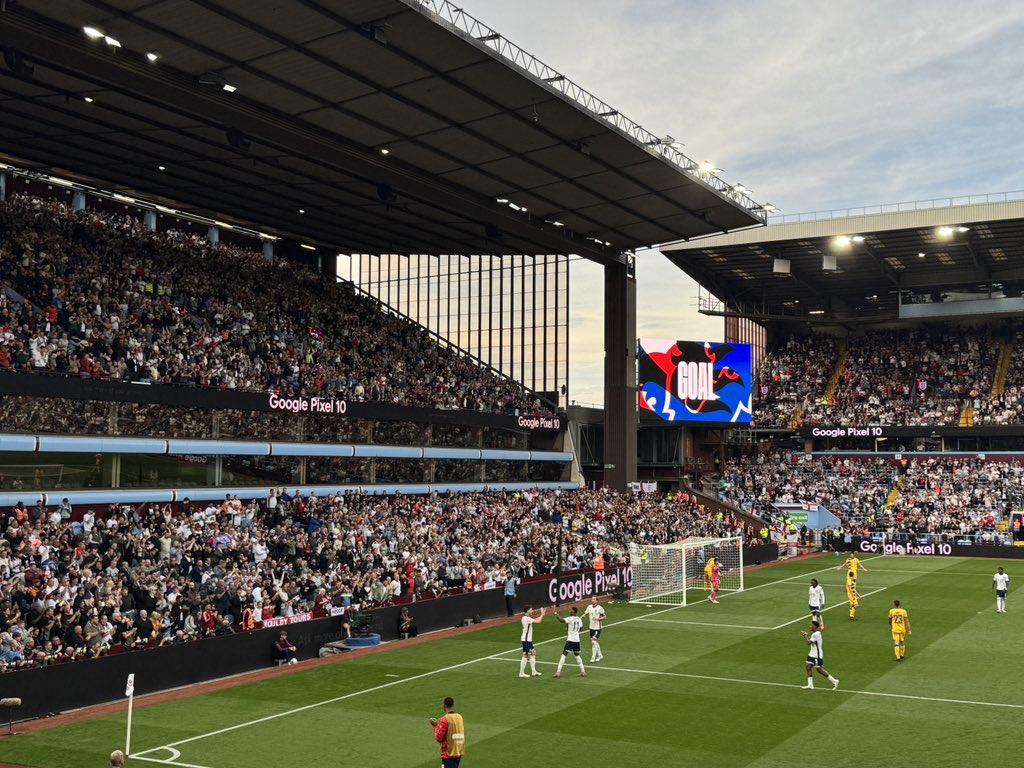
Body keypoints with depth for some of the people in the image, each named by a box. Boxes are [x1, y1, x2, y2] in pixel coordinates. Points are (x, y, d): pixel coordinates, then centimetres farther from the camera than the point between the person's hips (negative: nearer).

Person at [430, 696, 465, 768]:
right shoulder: (459, 717, 6)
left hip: (449, 753, -7)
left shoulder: (445, 719, -14)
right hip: (459, 752, 7)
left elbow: (439, 738, -12)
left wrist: (436, 726, 1)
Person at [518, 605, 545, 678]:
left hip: (528, 639, 11)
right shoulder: (526, 618, -21)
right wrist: (542, 614, -12)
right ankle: (521, 673, 2)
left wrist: (542, 614, 9)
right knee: (526, 656, -4)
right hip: (526, 640, -11)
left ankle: (533, 672, 21)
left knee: (533, 653, 15)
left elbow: (535, 620, 16)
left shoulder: (527, 618, 11)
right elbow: (538, 621, -23)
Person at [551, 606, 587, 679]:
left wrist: (556, 614, -15)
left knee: (564, 654, -6)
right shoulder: (579, 619, 9)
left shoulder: (570, 619, -14)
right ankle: (583, 671, 18)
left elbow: (561, 620, -26)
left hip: (570, 640, -7)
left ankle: (558, 672, -11)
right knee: (577, 655, 20)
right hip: (577, 640, 7)